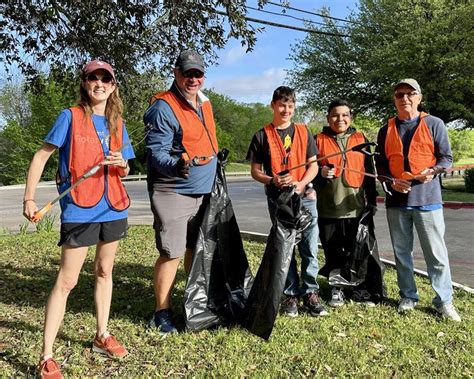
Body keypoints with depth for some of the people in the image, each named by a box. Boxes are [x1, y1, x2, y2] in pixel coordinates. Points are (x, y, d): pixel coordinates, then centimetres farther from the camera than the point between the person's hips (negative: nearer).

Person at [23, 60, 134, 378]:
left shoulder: (117, 123, 10)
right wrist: (29, 198, -12)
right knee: (66, 282, -4)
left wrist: (121, 163, -8)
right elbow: (41, 156, -4)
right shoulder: (70, 117, -4)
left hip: (113, 207, 6)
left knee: (105, 271, 15)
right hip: (79, 210, -5)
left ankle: (102, 336, 31)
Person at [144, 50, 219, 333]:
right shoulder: (164, 107, -13)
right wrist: (175, 166, -36)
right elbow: (156, 151, -19)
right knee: (172, 254, -5)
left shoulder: (205, 103, 13)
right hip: (173, 192, -8)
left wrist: (216, 162, 24)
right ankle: (162, 313, 10)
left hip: (204, 192, 8)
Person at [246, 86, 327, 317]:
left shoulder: (303, 132, 8)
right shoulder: (262, 136, 3)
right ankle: (291, 294, 19)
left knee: (309, 248, 0)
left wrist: (301, 183, -11)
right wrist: (272, 180, -16)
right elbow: (255, 171, 4)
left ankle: (310, 293, 14)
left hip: (305, 197, 1)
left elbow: (313, 165, 8)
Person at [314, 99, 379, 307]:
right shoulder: (319, 140, 4)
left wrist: (372, 201, 10)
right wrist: (321, 172, -15)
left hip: (355, 208, 1)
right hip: (328, 209, -1)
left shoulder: (361, 139, 10)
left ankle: (360, 288, 25)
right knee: (333, 252, 6)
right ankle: (337, 289, 22)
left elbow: (369, 172, 13)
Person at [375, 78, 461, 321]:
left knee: (436, 253, 0)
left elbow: (447, 157, 2)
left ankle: (444, 300, 12)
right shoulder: (386, 130, 10)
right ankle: (408, 296, 22)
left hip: (427, 198, -3)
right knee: (401, 252, 10)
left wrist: (432, 171, -18)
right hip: (396, 200, 3)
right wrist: (391, 182, -8)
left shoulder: (434, 124, 2)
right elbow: (380, 164, 11)